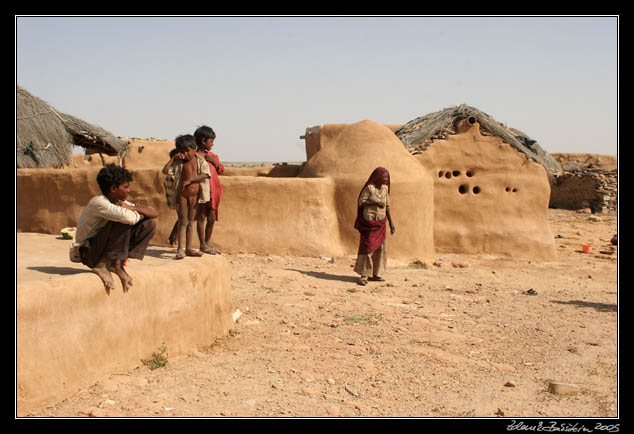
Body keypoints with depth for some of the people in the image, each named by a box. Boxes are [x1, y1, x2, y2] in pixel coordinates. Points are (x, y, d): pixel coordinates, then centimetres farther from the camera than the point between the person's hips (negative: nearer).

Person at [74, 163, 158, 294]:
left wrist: (132, 208, -16)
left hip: (108, 251, 8)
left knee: (149, 224, -3)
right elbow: (127, 217, -40)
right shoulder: (98, 203, -22)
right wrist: (140, 215, -16)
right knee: (122, 223, -31)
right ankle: (102, 265, -18)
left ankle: (117, 264, -3)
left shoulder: (121, 202, 4)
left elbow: (154, 213, 1)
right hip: (89, 253, -8)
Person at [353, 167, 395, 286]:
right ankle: (363, 275, -6)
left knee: (379, 248, 7)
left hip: (381, 223, 6)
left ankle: (375, 274, 14)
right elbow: (361, 202, -12)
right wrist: (375, 203, -21)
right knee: (367, 247, -9)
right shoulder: (369, 188, -10)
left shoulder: (385, 188, 7)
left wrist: (391, 222, 8)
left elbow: (387, 205, 11)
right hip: (369, 222, -6)